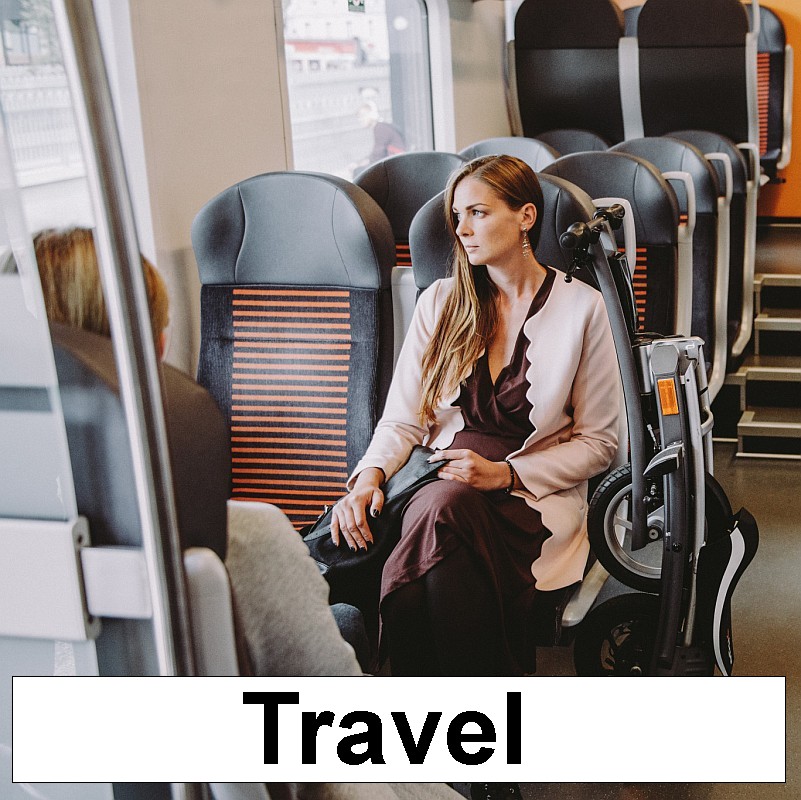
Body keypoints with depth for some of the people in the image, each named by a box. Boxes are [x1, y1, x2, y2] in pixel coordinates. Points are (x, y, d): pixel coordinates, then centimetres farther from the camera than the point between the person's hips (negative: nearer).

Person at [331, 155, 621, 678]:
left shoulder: (582, 309, 5)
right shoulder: (440, 303, 15)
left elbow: (599, 443, 6)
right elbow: (402, 419, 11)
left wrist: (505, 474, -9)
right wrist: (370, 476, -11)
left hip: (533, 496, -3)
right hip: (439, 482, 3)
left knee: (444, 509, -38)